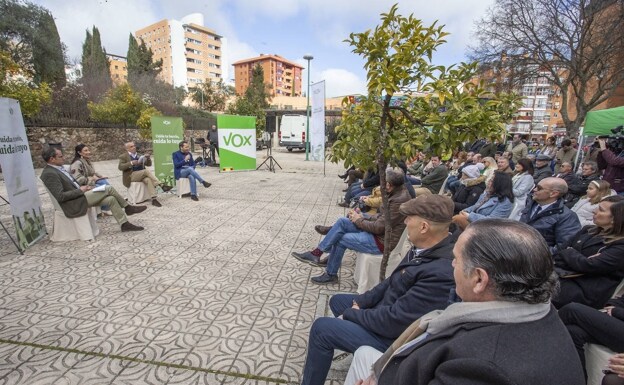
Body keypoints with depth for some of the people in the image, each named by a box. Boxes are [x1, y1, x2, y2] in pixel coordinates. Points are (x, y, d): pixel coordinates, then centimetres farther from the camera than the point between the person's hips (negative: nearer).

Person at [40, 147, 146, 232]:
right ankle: (127, 208, 1)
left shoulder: (58, 168, 13)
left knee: (111, 199, -4)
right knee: (108, 188, -14)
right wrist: (80, 190, -15)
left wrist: (82, 188, 6)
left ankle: (125, 224, 3)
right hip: (74, 204, -9)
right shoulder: (49, 174, -17)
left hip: (78, 197, 9)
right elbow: (60, 196, -22)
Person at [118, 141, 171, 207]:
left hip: (141, 175, 4)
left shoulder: (139, 156, 20)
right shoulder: (123, 157, 7)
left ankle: (154, 199, -43)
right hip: (131, 176, -4)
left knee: (148, 180, -31)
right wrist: (131, 163, -21)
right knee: (147, 171, -30)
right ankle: (162, 186, -35)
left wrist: (148, 158, -4)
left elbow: (149, 164, 17)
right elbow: (120, 167, -8)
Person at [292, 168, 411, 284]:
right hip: (380, 231, 9)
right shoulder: (397, 192, 3)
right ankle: (316, 253, 3)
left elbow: (379, 227, -25)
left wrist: (359, 220, -10)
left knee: (341, 239, -7)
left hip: (382, 240, -9)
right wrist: (363, 218, -2)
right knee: (342, 221, -2)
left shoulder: (399, 201, -27)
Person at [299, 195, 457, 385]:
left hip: (395, 334, -9)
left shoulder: (441, 273, -34)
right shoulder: (425, 250, -5)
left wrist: (350, 314, -17)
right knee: (337, 300, 19)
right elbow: (393, 281, 7)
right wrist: (361, 301, -1)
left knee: (322, 328, -9)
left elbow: (394, 321, -31)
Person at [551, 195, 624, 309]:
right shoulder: (588, 230, 17)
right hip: (558, 274, 6)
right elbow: (559, 251, 11)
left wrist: (568, 253, 1)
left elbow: (588, 266, -16)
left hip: (585, 290, -6)